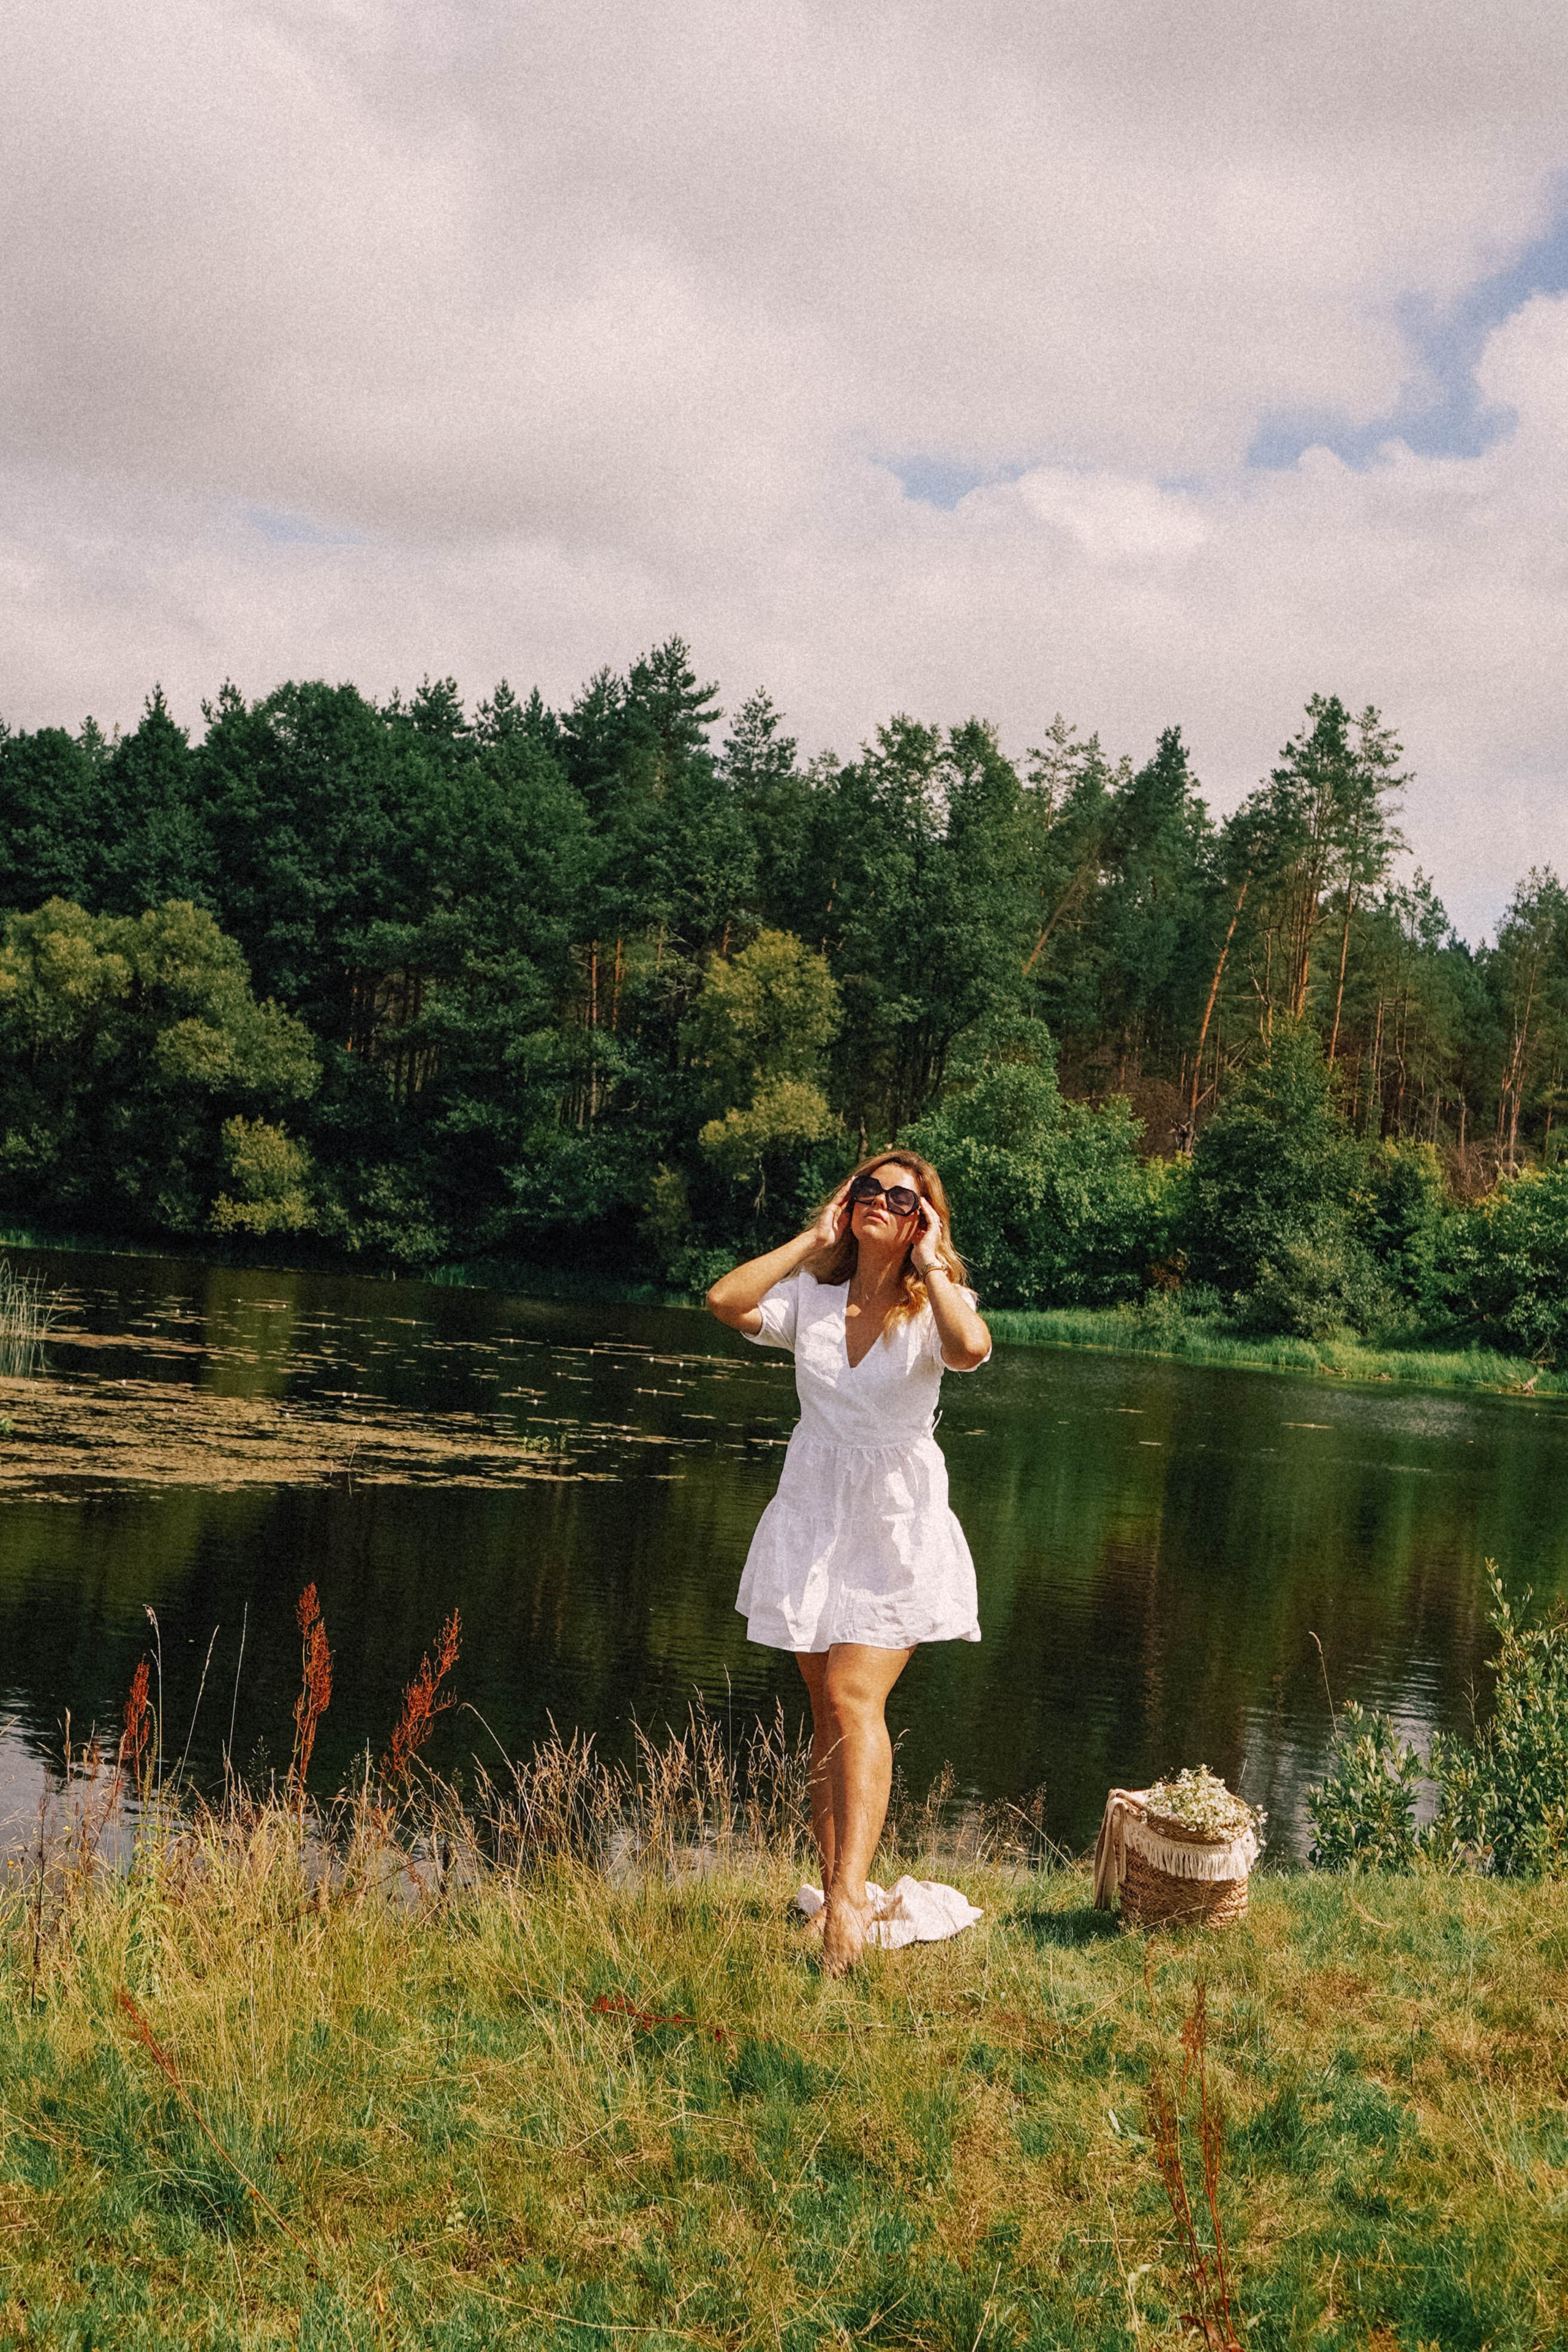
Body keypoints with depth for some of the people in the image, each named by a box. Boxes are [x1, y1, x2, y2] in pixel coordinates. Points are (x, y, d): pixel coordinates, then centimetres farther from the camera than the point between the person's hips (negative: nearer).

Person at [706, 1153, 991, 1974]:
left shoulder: (931, 1309, -4)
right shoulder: (811, 1297, 3)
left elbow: (971, 1349, -28)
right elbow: (725, 1301, -15)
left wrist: (929, 1264, -15)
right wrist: (813, 1238, -7)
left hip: (897, 1522, -3)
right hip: (813, 1516, 3)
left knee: (855, 1697, -17)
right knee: (828, 1711, 8)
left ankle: (850, 1892, -23)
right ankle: (832, 1894, 14)